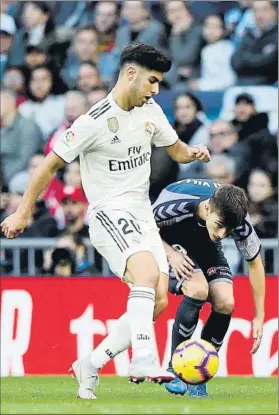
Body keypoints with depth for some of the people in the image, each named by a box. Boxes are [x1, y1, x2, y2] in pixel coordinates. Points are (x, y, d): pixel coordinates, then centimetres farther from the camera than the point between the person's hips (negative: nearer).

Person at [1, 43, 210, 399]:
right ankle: (144, 363, -42)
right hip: (109, 213, -8)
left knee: (158, 301, -2)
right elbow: (50, 164, -7)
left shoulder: (150, 110, 7)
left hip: (143, 216, 8)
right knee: (147, 273, -32)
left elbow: (176, 149, 21)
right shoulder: (94, 122, -14)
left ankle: (90, 366, 9)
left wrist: (193, 153, -4)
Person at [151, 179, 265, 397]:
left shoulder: (239, 221, -28)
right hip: (171, 243, -4)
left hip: (206, 247, 4)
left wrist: (259, 316, -10)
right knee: (198, 290, -31)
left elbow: (255, 263, -11)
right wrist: (170, 253, -31)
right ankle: (174, 370, -17)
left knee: (225, 303, -20)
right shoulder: (176, 204, -39)